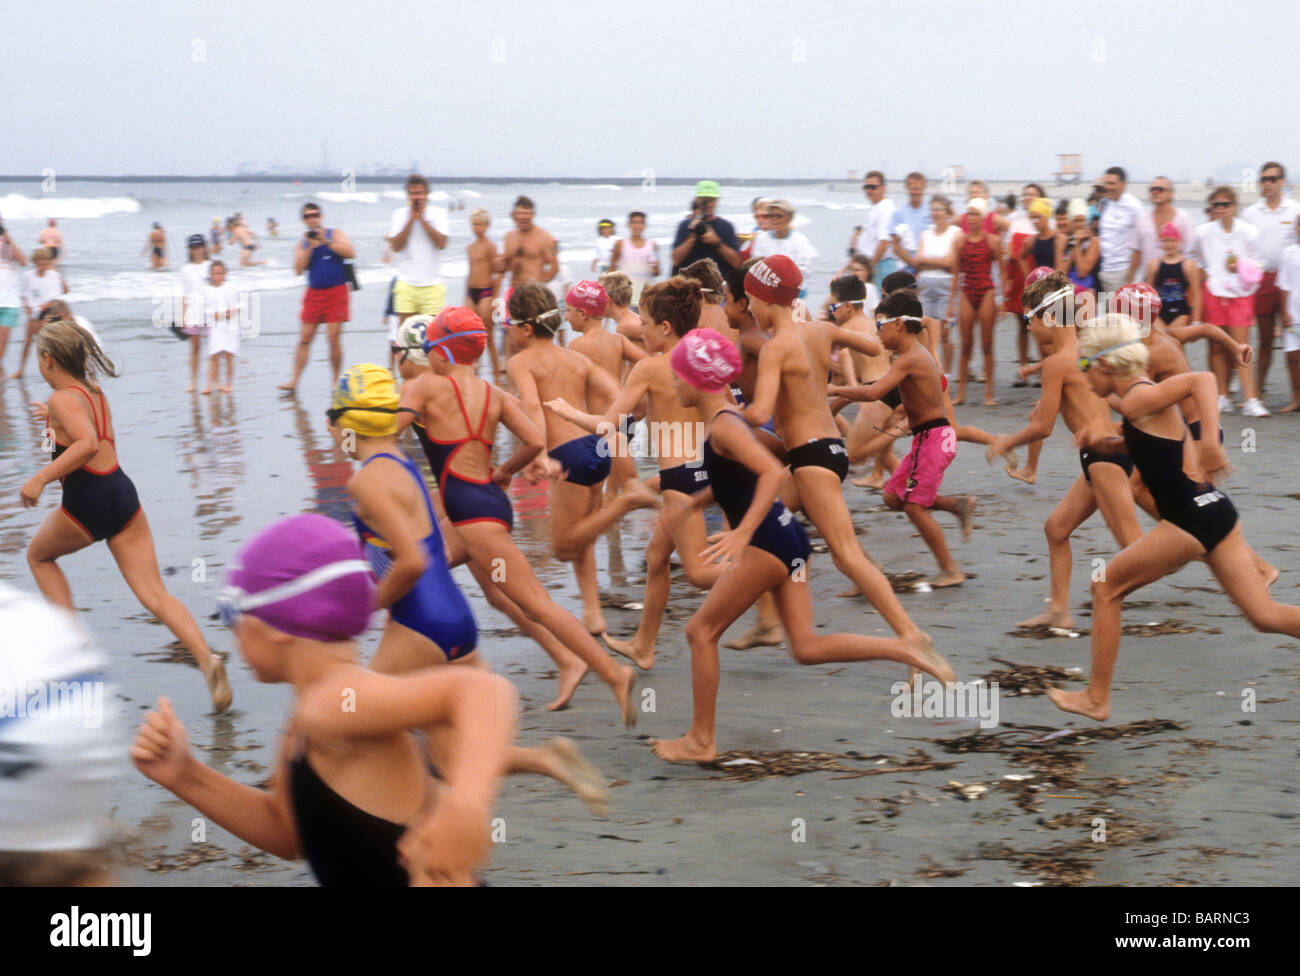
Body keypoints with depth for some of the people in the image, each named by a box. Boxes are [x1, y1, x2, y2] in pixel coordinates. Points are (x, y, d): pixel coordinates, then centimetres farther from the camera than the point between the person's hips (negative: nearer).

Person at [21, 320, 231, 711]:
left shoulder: (64, 399, -9)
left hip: (87, 502, -6)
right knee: (155, 595, 0)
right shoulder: (94, 392, 16)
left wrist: (40, 478, -22)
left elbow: (88, 445, -26)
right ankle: (206, 658, -21)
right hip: (123, 494, 7)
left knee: (38, 555, 26)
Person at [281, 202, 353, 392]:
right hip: (314, 293, 3)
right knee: (304, 339, 0)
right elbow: (298, 269, -2)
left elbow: (350, 253, -10)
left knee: (333, 337, -8)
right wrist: (309, 247, -10)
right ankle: (294, 380, 1)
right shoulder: (302, 243, 10)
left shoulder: (334, 234, 4)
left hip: (336, 292, -3)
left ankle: (336, 380, 3)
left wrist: (326, 242, -14)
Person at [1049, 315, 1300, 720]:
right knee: (1265, 616, 7)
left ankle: (1096, 699, 17)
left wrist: (1210, 442, -36)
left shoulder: (1136, 399, -13)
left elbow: (1203, 380, -27)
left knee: (1106, 589, 8)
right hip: (1214, 510, 9)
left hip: (1190, 520, -9)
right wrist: (1107, 440, 17)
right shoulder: (1146, 394, 15)